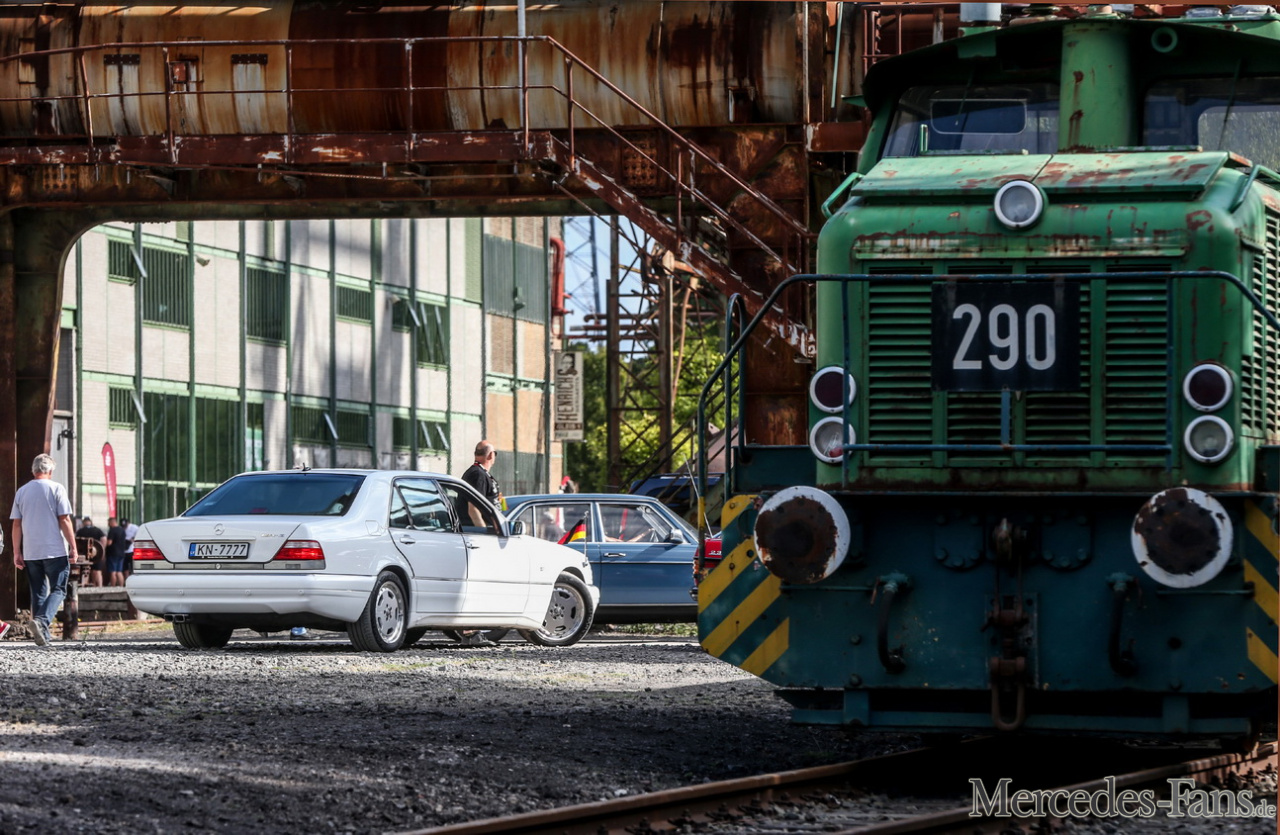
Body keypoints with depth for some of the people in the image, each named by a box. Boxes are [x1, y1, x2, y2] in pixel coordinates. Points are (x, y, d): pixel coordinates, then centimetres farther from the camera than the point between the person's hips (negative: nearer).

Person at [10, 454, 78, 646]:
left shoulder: (22, 491, 9)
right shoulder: (56, 488, -3)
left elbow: (16, 524, 8)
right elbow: (64, 520, -7)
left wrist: (17, 552, 11)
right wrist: (73, 547, -2)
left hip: (30, 552, 4)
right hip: (55, 550, -4)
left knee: (38, 592, 11)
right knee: (58, 590, -1)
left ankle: (43, 635, 8)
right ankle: (42, 621, -24)